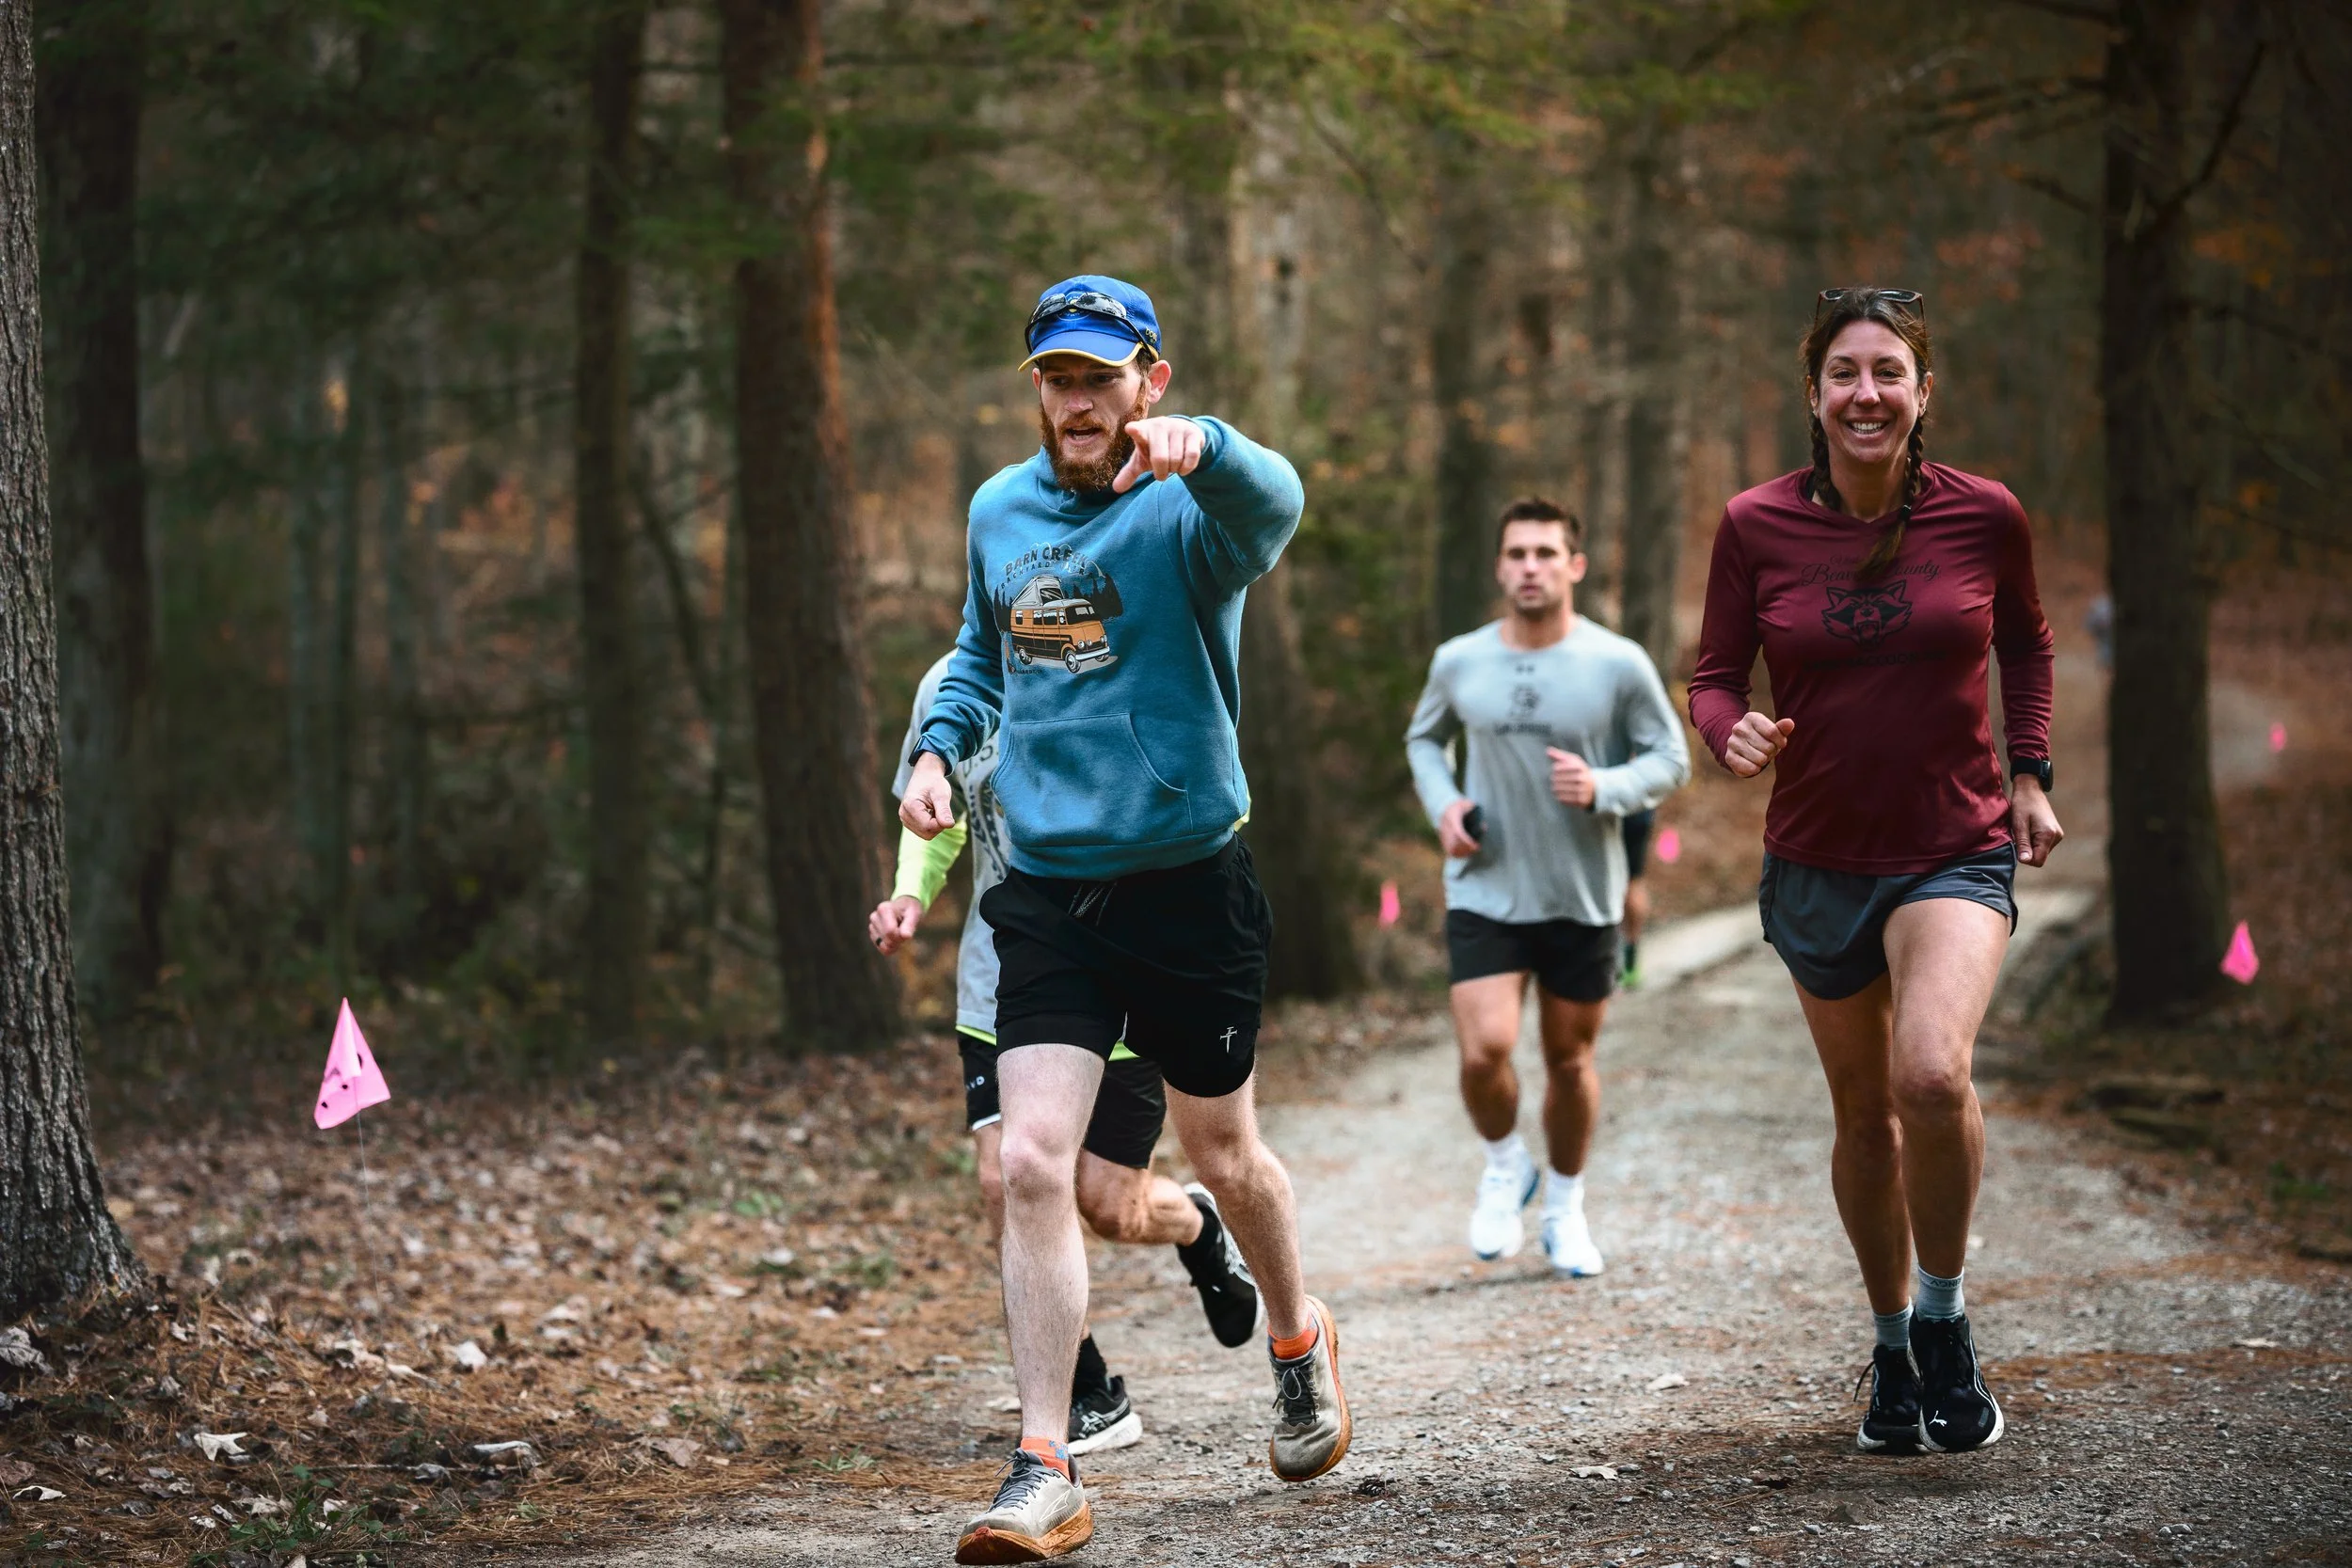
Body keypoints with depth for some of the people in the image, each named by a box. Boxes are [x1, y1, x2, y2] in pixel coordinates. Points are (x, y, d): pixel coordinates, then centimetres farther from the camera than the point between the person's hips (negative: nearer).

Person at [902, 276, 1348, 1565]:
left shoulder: (1184, 507, -10)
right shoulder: (997, 512, 7)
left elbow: (1272, 506, -36)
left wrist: (1199, 444, -58)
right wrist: (937, 748, 5)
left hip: (1187, 880, -3)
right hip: (1045, 888, 3)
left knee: (1220, 1150, 14)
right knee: (1032, 1164, -11)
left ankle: (1298, 1342, 44)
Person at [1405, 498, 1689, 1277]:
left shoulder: (1620, 665, -8)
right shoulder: (1458, 663, -1)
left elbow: (1671, 760, 0)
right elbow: (1424, 739, 17)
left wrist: (1603, 789, -20)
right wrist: (1442, 804, -2)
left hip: (1583, 901, 0)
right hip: (1484, 895, 0)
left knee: (1570, 1059, 11)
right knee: (1484, 1051, -16)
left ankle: (1565, 1205, 33)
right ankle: (1505, 1165, 15)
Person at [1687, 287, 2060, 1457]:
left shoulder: (1984, 517, -5)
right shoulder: (1757, 525, -6)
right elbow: (1713, 678, 2)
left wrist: (2028, 771, 7)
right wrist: (1735, 734, -20)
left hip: (1958, 852, -2)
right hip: (1818, 862, 2)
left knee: (1933, 1073, -26)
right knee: (1864, 1110, 13)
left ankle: (1944, 1318, -2)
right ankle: (1892, 1347, 35)